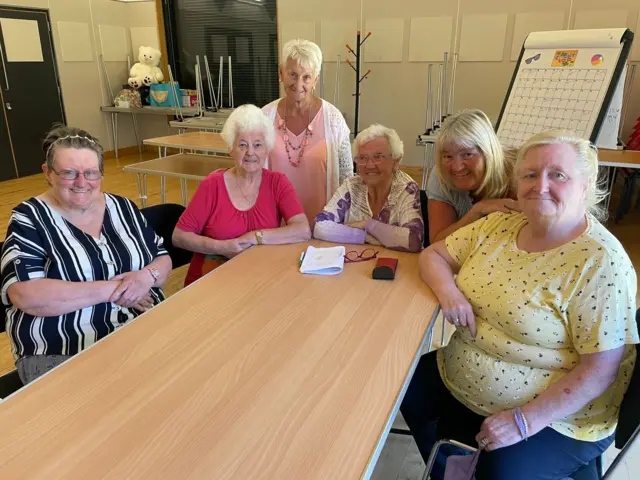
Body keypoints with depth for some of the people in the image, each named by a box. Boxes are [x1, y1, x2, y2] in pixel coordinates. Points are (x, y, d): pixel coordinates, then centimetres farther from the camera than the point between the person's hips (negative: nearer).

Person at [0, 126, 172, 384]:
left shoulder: (123, 208, 9)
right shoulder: (30, 218, -3)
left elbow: (164, 259, 12)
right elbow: (26, 296, -16)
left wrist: (148, 276, -12)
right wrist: (111, 290, -16)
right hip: (62, 356, -4)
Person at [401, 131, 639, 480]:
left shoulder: (602, 262, -20)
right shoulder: (498, 225, -2)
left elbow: (600, 370, -21)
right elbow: (433, 255, 5)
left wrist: (525, 420, -24)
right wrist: (447, 290, -17)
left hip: (552, 419, -6)